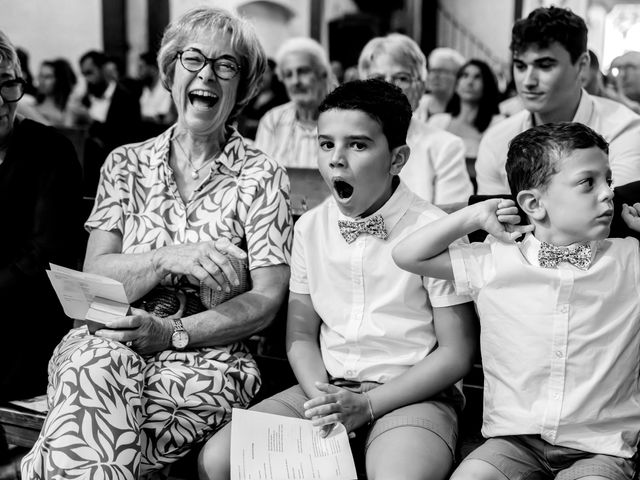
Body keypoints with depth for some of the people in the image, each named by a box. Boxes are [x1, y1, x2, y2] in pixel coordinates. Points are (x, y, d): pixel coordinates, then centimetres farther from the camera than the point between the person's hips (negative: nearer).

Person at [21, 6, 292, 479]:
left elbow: (267, 298, -2)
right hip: (108, 340, 2)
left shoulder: (262, 175, 5)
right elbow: (94, 276, 2)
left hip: (210, 354, -2)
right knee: (97, 365, -34)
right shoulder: (125, 164, 13)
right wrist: (169, 259, -17)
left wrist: (173, 332, -16)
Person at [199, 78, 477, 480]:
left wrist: (366, 405, -13)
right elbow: (301, 335, 10)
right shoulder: (310, 228, 4)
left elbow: (456, 352, -7)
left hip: (411, 393, -4)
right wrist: (324, 399, -9)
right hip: (326, 389, 5)